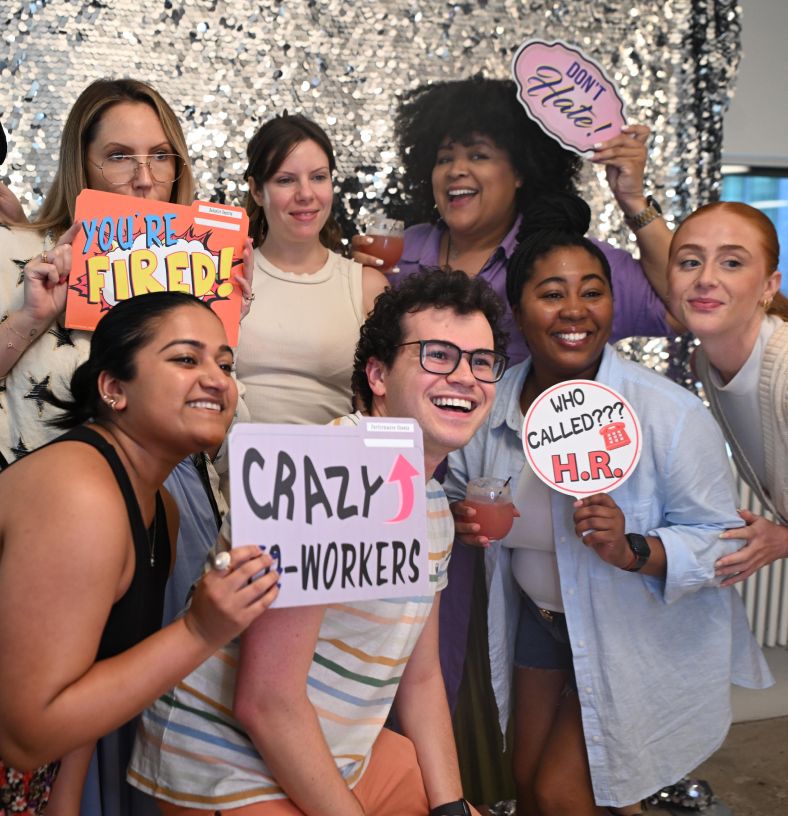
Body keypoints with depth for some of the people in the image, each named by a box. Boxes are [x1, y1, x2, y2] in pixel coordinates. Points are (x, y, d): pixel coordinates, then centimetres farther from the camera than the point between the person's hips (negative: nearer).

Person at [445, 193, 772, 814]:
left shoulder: (671, 415, -26)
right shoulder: (491, 405, -11)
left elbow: (721, 541, -20)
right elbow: (458, 486, 7)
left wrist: (633, 550, -37)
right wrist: (463, 515, -15)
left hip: (643, 637, -5)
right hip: (541, 618, 5)